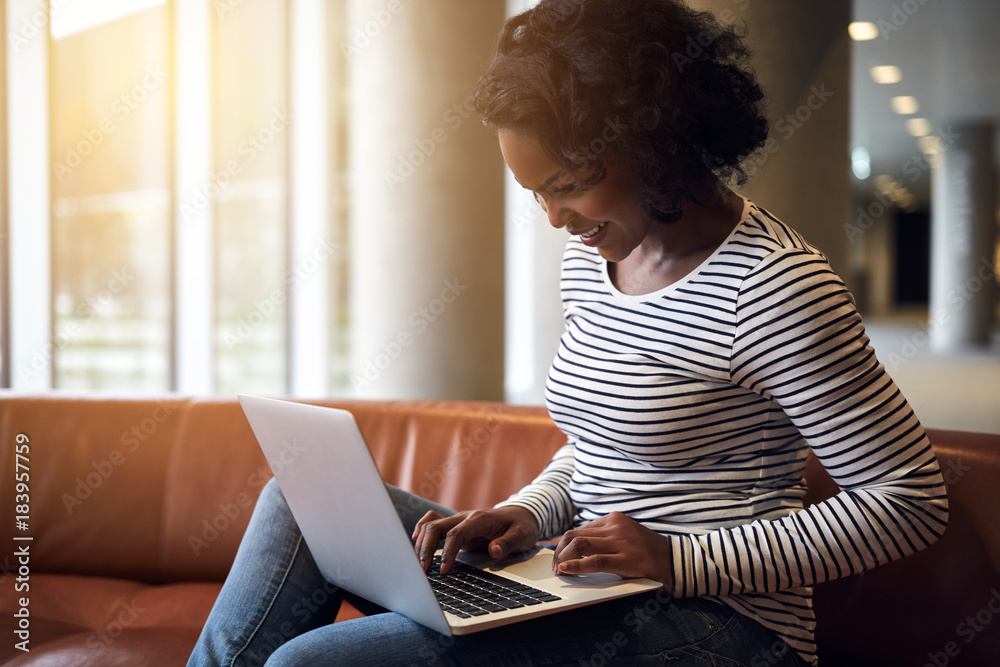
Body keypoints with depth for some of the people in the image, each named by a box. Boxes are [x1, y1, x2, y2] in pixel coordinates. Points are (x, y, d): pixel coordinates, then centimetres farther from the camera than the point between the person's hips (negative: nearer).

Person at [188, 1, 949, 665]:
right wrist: (528, 514, -2)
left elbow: (911, 500, -15)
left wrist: (680, 559, -21)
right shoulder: (590, 257, 7)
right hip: (584, 590, 8)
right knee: (301, 501, 0)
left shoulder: (772, 287, -18)